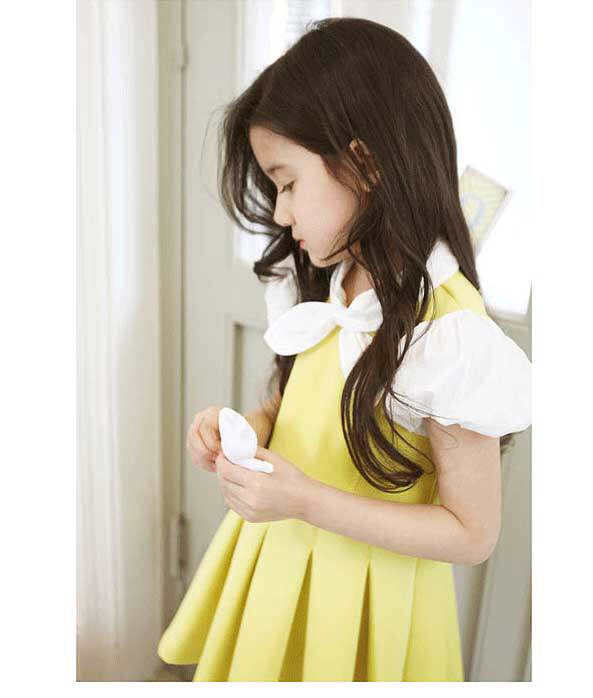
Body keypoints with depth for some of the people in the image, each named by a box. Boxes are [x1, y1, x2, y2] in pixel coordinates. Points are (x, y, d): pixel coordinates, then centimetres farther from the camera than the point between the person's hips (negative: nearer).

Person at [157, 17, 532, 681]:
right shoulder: (315, 284, -5)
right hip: (274, 562, 6)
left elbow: (472, 534, -19)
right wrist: (246, 425, -12)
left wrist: (308, 501, -27)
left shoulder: (452, 333, -26)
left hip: (361, 594, -6)